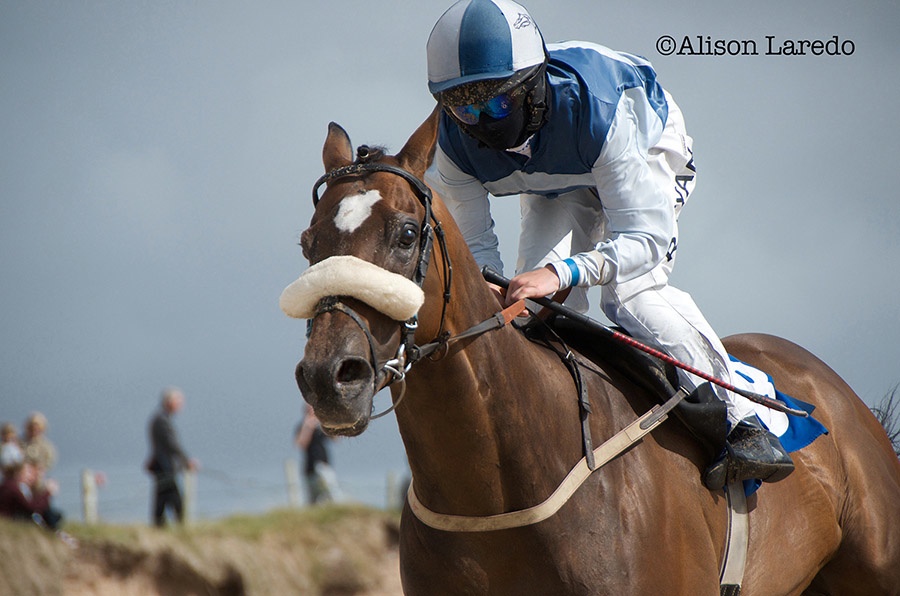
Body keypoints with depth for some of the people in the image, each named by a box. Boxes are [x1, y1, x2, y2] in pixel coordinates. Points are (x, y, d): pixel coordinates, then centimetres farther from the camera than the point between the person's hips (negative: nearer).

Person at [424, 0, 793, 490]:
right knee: (538, 298, -19)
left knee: (630, 292, -26)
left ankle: (742, 423, -20)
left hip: (648, 150, -4)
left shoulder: (596, 110, -45)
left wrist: (561, 272, -61)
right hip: (554, 186, 4)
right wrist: (490, 292, -48)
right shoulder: (452, 146, -31)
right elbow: (473, 246, -23)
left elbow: (646, 237, -45)